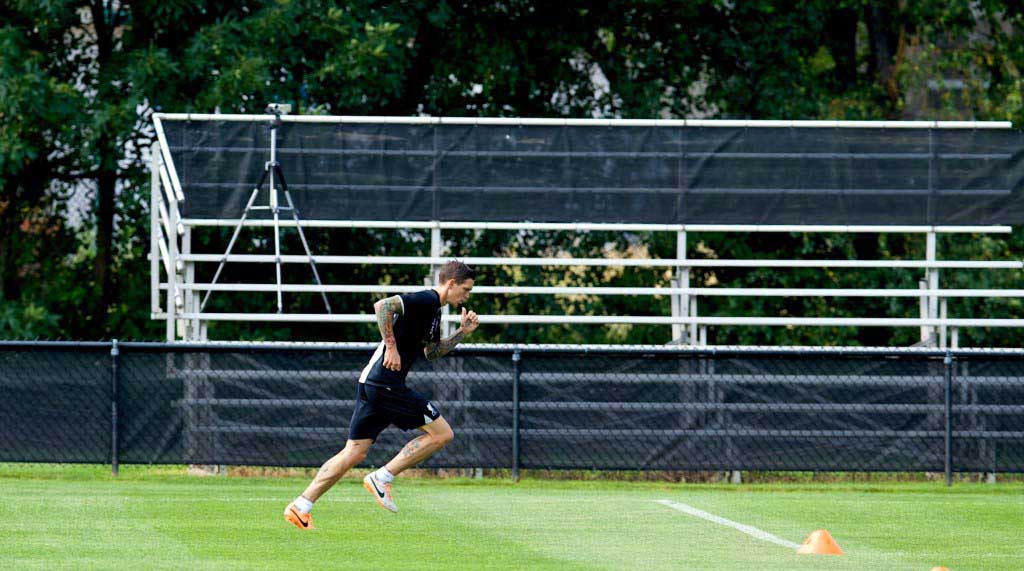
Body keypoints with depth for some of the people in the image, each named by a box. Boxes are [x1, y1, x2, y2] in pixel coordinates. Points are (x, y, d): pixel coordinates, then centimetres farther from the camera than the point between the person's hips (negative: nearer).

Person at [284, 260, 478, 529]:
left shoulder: (433, 308, 21)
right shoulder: (427, 300, -10)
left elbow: (431, 353, 33)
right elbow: (383, 306, -23)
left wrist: (462, 333, 22)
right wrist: (391, 345, -21)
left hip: (370, 383, 10)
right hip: (387, 383, -10)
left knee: (354, 452, 8)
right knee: (442, 434, -4)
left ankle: (301, 506, 4)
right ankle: (381, 478, -4)